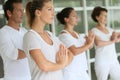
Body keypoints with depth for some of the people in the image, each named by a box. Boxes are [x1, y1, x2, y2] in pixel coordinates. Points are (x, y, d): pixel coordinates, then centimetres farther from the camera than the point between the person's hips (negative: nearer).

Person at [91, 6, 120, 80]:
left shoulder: (109, 29, 11)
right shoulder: (94, 31, -9)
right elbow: (98, 43, -27)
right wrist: (112, 41, -14)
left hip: (114, 61, 6)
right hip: (102, 63, -6)